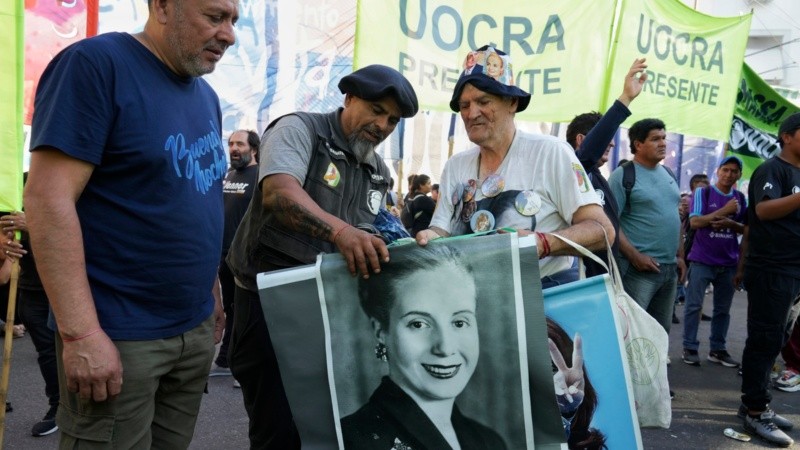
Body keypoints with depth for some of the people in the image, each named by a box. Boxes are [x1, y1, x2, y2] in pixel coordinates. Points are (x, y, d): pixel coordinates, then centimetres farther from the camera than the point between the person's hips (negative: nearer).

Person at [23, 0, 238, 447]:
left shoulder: (206, 96, 11)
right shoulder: (94, 63, -12)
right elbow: (48, 197, -18)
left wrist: (212, 292, 15)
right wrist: (81, 333, -22)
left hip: (196, 328, 7)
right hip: (119, 336, -7)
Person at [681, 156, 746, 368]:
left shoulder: (740, 198, 9)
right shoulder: (703, 192, -3)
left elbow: (746, 229, 9)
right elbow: (694, 222, -13)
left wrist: (730, 223, -12)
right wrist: (724, 211, -18)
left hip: (729, 262, 4)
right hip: (702, 260, -4)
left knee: (723, 309, 9)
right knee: (694, 305, -2)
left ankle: (718, 349, 17)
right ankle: (689, 348, 5)